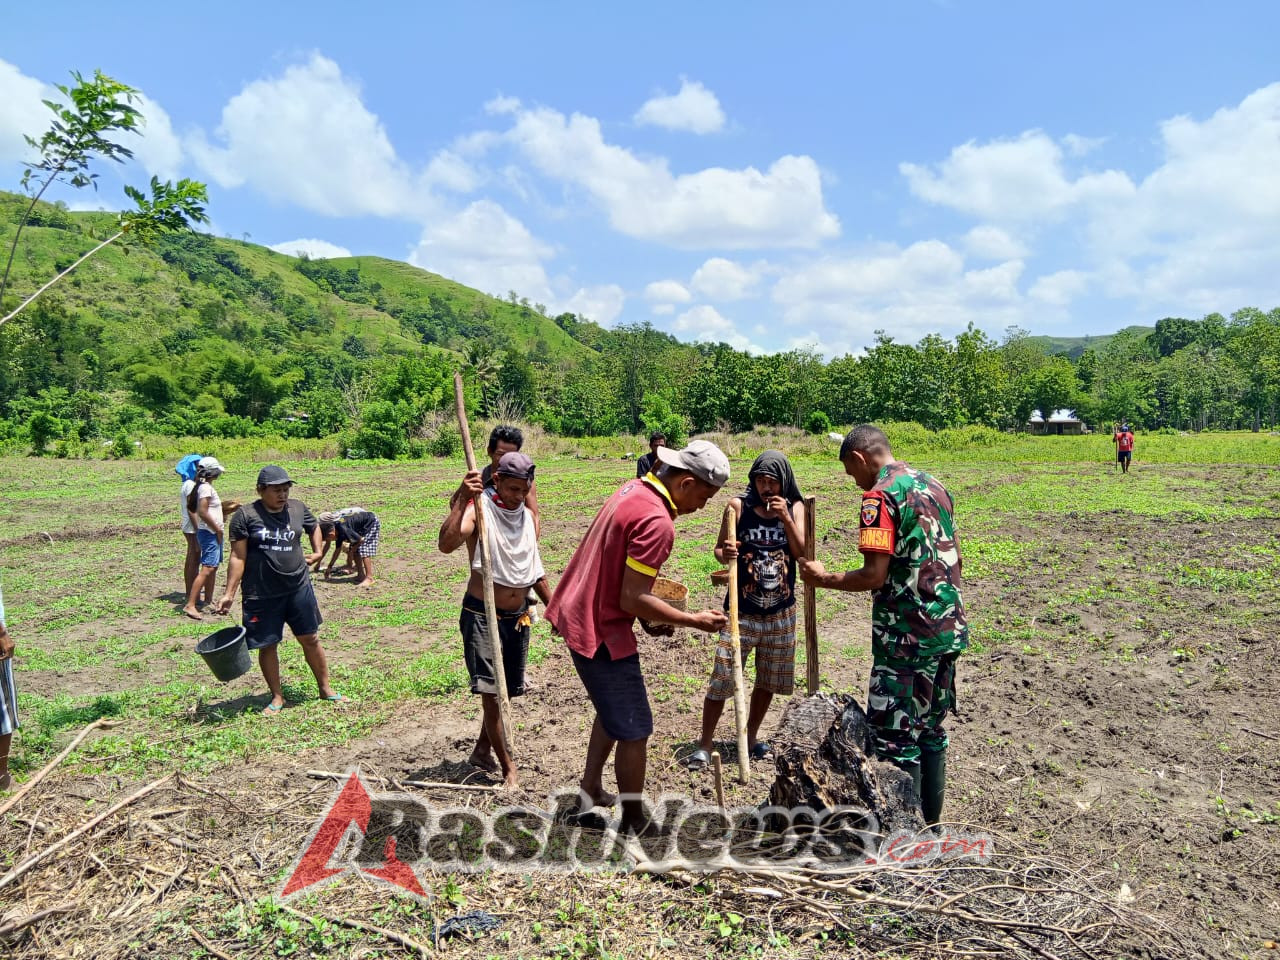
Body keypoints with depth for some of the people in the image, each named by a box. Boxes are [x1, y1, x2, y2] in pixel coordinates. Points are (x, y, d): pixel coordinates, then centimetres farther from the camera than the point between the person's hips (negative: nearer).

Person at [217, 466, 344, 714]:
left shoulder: (298, 508, 3)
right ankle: (277, 697, 26)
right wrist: (229, 593, -10)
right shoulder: (246, 515, -8)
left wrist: (317, 552, 11)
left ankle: (325, 688, 24)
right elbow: (238, 557, -8)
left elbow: (314, 527, 25)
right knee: (267, 645, 8)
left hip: (299, 588, 3)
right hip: (261, 595, -3)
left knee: (310, 639, 10)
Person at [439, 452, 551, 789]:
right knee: (491, 691, -7)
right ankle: (508, 767, 5)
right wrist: (462, 500, -42)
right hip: (481, 615, -6)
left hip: (518, 616, 7)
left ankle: (482, 750, 35)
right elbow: (446, 544, -34)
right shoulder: (479, 509, -13)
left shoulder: (526, 516, 7)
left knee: (505, 690, 16)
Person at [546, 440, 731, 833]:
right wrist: (694, 620, -13)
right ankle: (634, 823, 20)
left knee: (613, 710, 26)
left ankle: (590, 794, 38)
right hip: (601, 631, -10)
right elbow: (632, 599, -24)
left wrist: (649, 617, 8)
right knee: (634, 730, 4)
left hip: (578, 613, 10)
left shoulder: (634, 489, 5)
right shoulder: (657, 522, -24)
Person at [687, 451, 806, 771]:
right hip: (742, 610, -3)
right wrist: (724, 554, -28)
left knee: (769, 679, 16)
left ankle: (750, 736, 35)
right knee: (722, 678, -3)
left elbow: (800, 552, -9)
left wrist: (786, 518, -21)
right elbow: (719, 549, -6)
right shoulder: (739, 506, -9)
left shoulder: (795, 508, -1)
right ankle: (705, 743, 14)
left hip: (781, 612, 3)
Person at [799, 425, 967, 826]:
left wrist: (823, 578, -7)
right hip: (948, 629, 9)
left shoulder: (880, 496, -15)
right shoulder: (934, 485, 11)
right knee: (930, 730, 19)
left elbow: (875, 575, -21)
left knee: (896, 739, 2)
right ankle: (929, 823, 32)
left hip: (907, 638, -9)